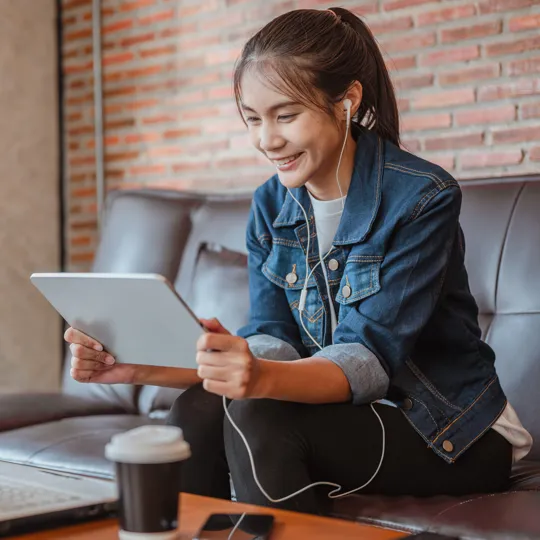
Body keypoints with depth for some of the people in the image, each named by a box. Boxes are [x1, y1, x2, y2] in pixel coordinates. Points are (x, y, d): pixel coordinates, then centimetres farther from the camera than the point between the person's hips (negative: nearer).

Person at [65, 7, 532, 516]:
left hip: (453, 434, -5)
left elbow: (371, 360, -26)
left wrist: (263, 379, -47)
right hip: (348, 410, 5)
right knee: (199, 408, -20)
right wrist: (142, 367, -23)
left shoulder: (422, 198, -18)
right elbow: (272, 343, -7)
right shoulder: (270, 206, 1)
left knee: (259, 419, -28)